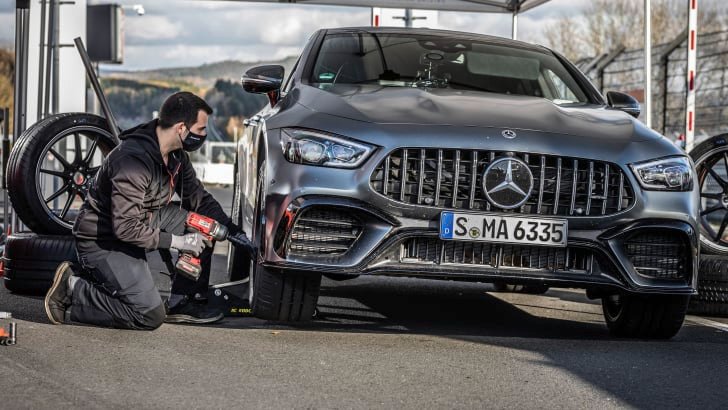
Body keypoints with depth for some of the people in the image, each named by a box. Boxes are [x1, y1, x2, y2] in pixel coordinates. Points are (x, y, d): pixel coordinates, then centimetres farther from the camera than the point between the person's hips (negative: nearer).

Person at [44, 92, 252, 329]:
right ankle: (72, 290, -6)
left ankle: (182, 303, 7)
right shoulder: (134, 160, -30)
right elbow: (126, 228, -30)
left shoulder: (176, 155, -1)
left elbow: (198, 198, 15)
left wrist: (232, 230, 5)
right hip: (102, 242, -9)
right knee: (150, 316, -18)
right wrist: (176, 241, -24)